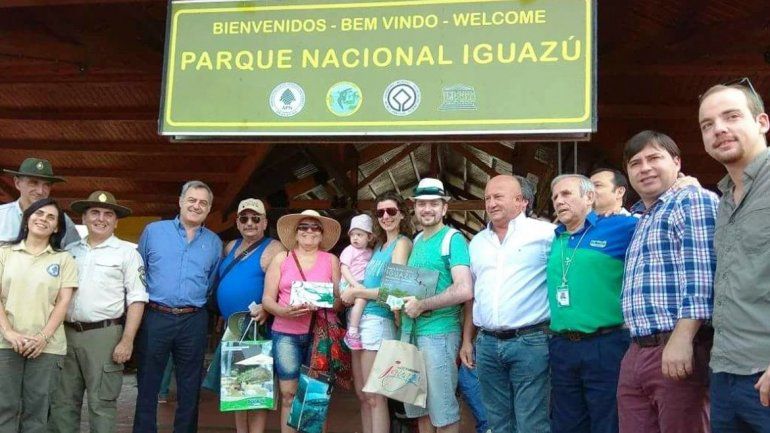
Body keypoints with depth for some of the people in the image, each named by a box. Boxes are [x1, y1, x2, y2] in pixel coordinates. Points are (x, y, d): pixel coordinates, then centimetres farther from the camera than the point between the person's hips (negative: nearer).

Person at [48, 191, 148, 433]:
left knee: (101, 403, 1)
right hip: (67, 333, 4)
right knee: (62, 401, 10)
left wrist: (127, 340, -11)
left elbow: (136, 299, -4)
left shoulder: (127, 252, 1)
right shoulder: (70, 251, 13)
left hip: (104, 334, -4)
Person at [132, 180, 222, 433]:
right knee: (147, 386, 5)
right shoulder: (153, 231, 4)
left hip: (194, 322, 2)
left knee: (190, 389, 10)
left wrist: (198, 301, 7)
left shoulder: (214, 242, 9)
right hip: (154, 318, -1)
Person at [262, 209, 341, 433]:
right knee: (289, 395, -1)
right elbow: (267, 299, 3)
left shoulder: (331, 260, 9)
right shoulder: (281, 259, 8)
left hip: (319, 334, 0)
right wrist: (285, 311, -16)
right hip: (286, 334, 0)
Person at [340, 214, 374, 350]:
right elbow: (344, 269, -10)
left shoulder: (369, 252, 17)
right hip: (349, 284, -7)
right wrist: (355, 284, -22)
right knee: (361, 299, -29)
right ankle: (352, 333, -27)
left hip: (361, 285, 7)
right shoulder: (349, 250, -1)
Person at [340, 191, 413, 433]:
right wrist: (351, 292, 1)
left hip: (378, 320, -8)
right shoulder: (380, 244, 18)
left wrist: (356, 292, -8)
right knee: (362, 394, 13)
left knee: (374, 396, -3)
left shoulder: (402, 243, -6)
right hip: (360, 320, 8)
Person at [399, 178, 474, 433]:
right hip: (410, 331, 8)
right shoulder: (417, 240, 14)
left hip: (438, 333, -8)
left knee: (443, 411, 1)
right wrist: (400, 300, 5)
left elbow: (464, 290, -21)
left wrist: (421, 306, -17)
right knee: (418, 406, 16)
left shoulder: (452, 239, -10)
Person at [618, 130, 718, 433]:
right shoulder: (638, 219, 23)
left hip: (677, 349, -8)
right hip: (637, 352, 8)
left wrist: (682, 338, -22)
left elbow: (700, 273, -15)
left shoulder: (693, 200, -3)